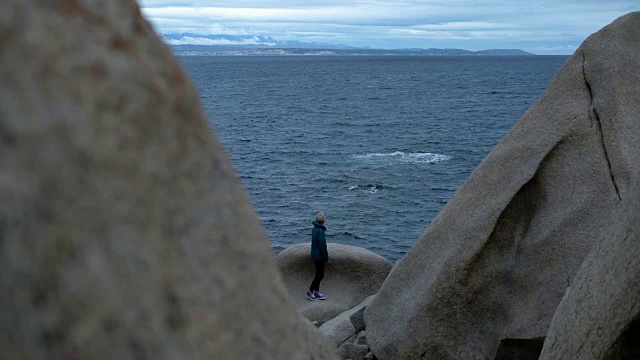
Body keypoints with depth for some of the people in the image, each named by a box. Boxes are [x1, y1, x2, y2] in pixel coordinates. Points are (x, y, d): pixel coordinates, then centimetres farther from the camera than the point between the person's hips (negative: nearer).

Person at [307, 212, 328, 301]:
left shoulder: (314, 229, 5)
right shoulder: (320, 231, -23)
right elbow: (322, 245, -21)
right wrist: (326, 257, -11)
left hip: (315, 255, 9)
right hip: (319, 256, -9)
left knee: (318, 274, 16)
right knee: (320, 275, 2)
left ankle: (316, 292, 22)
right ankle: (310, 291, 9)